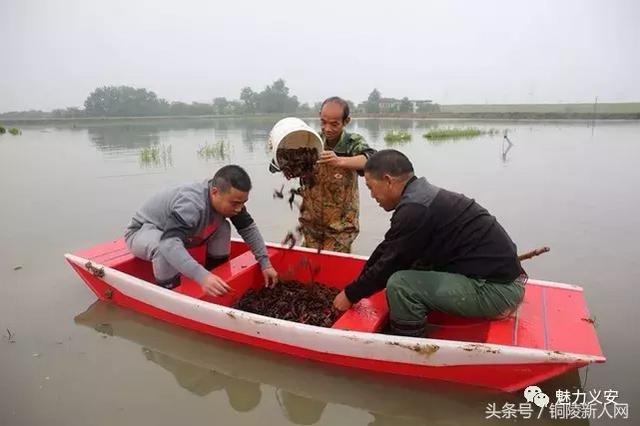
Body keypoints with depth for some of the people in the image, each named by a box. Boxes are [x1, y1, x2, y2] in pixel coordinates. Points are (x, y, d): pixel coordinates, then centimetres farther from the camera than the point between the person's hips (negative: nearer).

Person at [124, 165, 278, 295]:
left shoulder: (229, 199, -17)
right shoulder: (191, 204, -41)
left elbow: (249, 229, -6)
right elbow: (168, 242, -53)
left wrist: (265, 263, -11)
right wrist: (201, 276, -63)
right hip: (142, 232, -7)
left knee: (222, 228, -10)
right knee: (164, 248, -40)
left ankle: (218, 279, 1)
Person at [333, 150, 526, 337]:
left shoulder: (415, 209, -20)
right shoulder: (423, 195, 10)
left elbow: (390, 263, -13)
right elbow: (386, 249, 13)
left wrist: (351, 295, 1)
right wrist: (356, 287, 17)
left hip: (496, 289, -10)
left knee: (400, 285, -17)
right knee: (409, 271, 16)